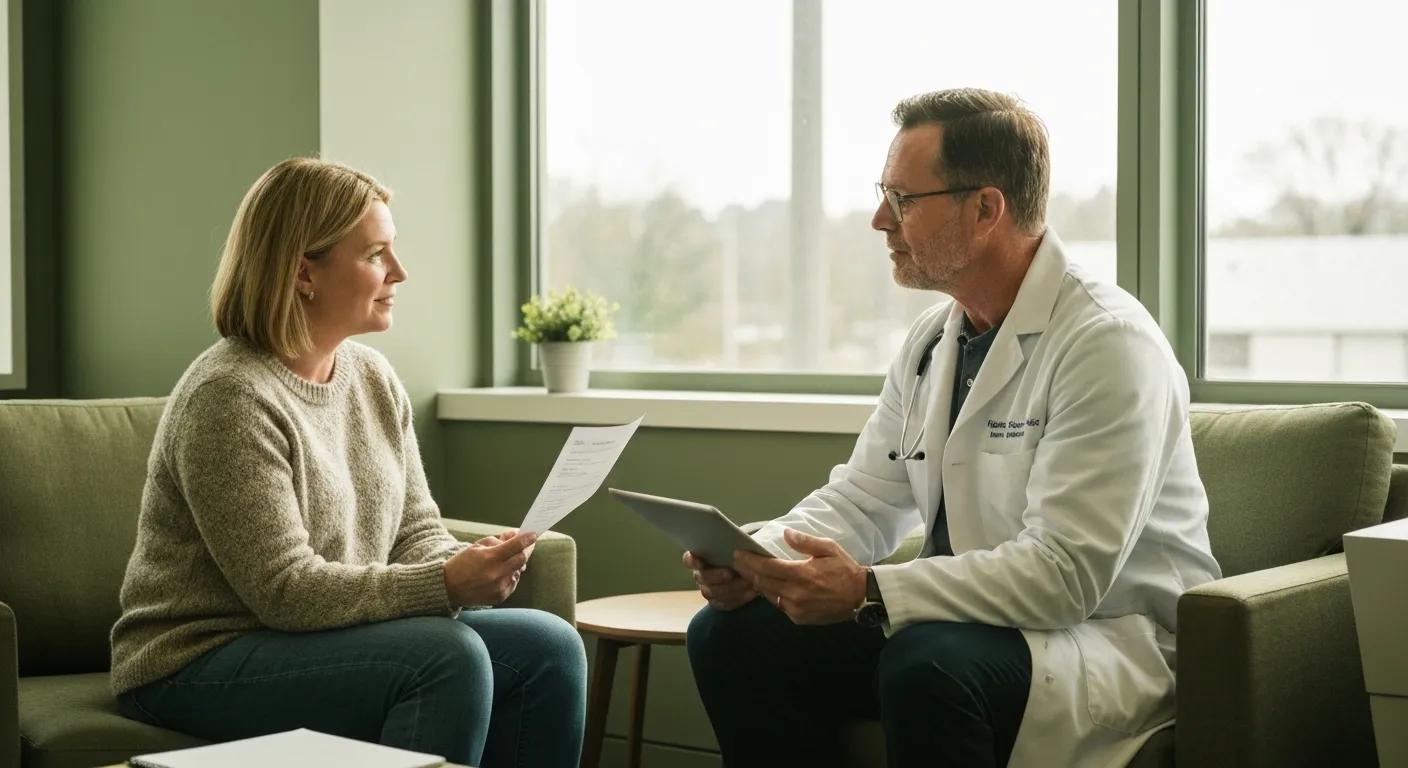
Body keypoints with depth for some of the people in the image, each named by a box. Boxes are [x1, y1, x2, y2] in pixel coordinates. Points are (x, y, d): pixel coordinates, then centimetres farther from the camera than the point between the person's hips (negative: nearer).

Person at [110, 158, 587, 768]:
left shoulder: (374, 379, 7)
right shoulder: (229, 397, -18)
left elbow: (416, 531, 8)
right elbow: (285, 591, -22)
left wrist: (468, 563, -15)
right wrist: (446, 585, -28)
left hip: (321, 640, 8)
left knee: (550, 647, -8)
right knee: (450, 656, -29)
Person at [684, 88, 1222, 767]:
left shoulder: (1108, 342, -19)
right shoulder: (932, 339, 9)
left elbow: (1067, 572, -27)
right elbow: (860, 501, 11)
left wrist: (869, 591, -31)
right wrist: (754, 559, -10)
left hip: (1109, 630, -8)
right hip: (966, 618, 8)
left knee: (927, 662, -37)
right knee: (730, 631, -4)